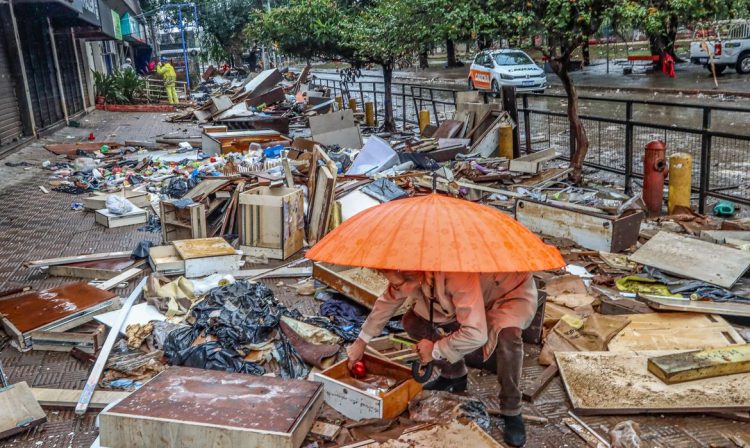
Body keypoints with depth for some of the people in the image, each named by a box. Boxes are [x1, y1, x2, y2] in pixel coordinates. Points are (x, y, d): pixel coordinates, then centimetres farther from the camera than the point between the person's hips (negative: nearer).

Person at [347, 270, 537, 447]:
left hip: (513, 292, -6)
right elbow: (387, 301, 0)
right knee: (413, 321, -5)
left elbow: (476, 334, -43)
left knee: (506, 334, -38)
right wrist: (362, 341, 4)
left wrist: (436, 349, -27)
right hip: (470, 298, 7)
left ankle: (511, 411, -15)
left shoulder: (458, 276, -43)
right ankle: (453, 375, 15)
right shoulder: (407, 274, -20)